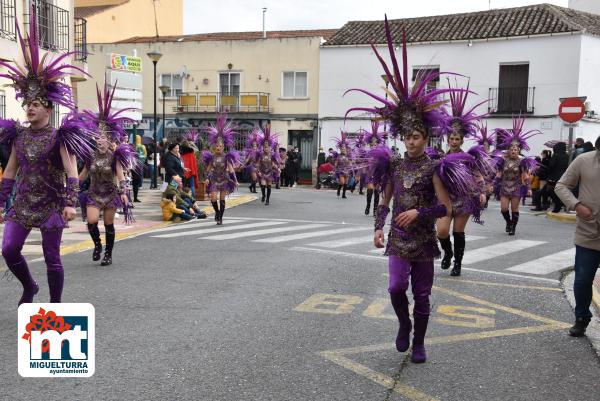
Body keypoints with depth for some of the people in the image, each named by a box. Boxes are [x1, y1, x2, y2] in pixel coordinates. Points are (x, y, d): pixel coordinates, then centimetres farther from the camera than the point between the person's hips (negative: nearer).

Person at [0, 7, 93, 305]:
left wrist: (70, 203, -24)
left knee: (51, 257, 2)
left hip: (51, 204, -5)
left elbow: (71, 171, -14)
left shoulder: (59, 137, -9)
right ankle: (29, 287, 26)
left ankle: (55, 304, 18)